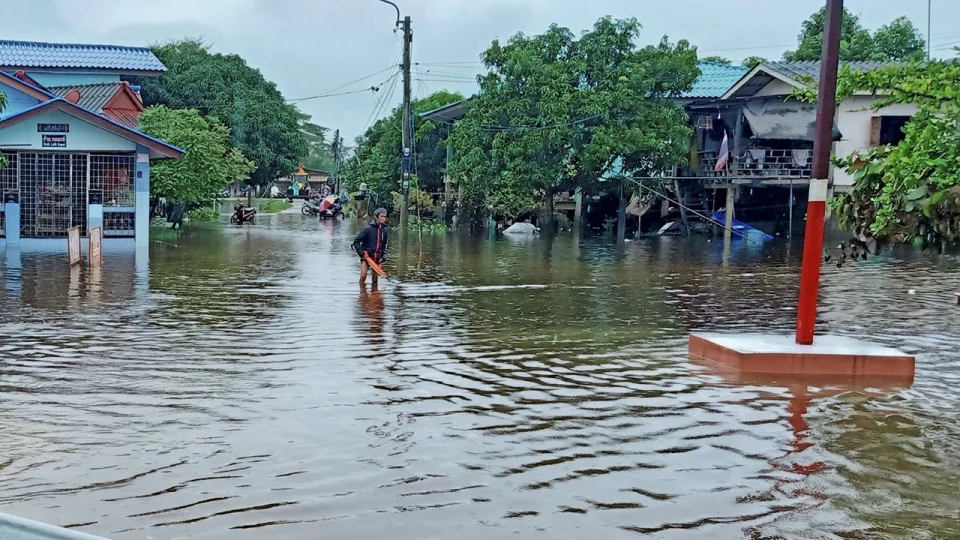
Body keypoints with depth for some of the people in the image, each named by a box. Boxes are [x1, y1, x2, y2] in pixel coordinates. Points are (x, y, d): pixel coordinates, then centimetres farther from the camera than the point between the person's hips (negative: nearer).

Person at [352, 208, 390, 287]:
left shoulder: (385, 230, 2)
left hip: (377, 257, 4)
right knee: (363, 276, -16)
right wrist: (361, 252, -14)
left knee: (375, 277, 7)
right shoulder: (368, 228, -12)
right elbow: (356, 241, -6)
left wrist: (383, 256, 4)